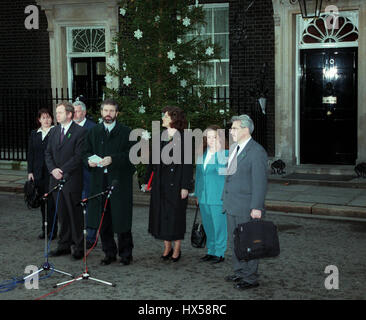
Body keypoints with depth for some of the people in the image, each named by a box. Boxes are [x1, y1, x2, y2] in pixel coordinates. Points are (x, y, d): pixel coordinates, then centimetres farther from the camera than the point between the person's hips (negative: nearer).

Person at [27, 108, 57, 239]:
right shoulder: (34, 134, 13)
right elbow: (30, 154, 13)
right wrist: (30, 171, 7)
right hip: (38, 173, 5)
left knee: (51, 201, -4)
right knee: (42, 201, 10)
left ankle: (52, 230, 4)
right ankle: (45, 229, 19)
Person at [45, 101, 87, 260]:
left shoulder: (80, 132, -8)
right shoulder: (54, 131, 13)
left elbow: (78, 156, -13)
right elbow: (48, 153, 12)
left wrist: (62, 171, -15)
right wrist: (53, 169, -5)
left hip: (72, 180, -6)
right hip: (56, 179, 6)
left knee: (75, 215, 0)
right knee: (62, 215, 13)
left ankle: (79, 247, 10)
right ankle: (64, 245, 21)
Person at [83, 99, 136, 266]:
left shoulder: (126, 132, 0)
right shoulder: (94, 131, 13)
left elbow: (132, 155, -7)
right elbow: (86, 152, 16)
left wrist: (112, 159, -19)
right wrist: (89, 160, -7)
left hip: (120, 181, -4)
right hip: (99, 181, 4)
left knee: (121, 219, 0)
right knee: (102, 220, 7)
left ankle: (125, 254, 12)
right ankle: (109, 253, 19)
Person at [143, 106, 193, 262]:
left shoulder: (183, 138, -7)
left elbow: (187, 164, -10)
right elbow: (153, 160, 14)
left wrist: (185, 186, -14)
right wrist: (147, 180, 11)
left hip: (175, 183, -6)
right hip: (160, 184, 6)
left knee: (176, 215, 2)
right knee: (161, 215, 8)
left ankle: (176, 250, 15)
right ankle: (167, 248, 20)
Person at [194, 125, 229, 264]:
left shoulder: (225, 154, -7)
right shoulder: (202, 154, 12)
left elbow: (222, 171, -22)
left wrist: (218, 151, -25)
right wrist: (197, 194, 18)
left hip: (218, 197, -6)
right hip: (204, 197, 6)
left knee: (218, 225, 0)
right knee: (207, 225, 13)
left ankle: (220, 253, 10)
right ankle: (211, 251, 24)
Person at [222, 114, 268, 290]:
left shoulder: (256, 151, -15)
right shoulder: (234, 148, 13)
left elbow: (260, 182, -18)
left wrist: (256, 207, -20)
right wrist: (226, 198, 18)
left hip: (246, 207, -9)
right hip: (232, 205, 9)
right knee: (234, 240, 17)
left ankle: (251, 278, 11)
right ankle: (239, 272, 31)